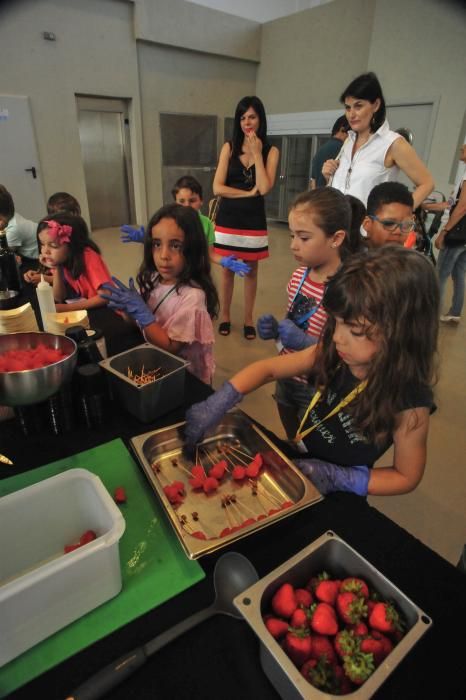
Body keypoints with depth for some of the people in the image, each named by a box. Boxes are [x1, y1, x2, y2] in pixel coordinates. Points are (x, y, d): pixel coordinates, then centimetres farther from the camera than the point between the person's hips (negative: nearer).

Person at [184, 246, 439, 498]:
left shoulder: (410, 404, -27)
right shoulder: (332, 353, -17)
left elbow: (407, 476, -14)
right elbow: (267, 369, -11)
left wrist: (339, 479, -26)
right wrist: (215, 406, -22)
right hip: (296, 464, 4)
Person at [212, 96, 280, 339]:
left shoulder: (271, 151, 1)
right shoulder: (229, 147, 2)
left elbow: (265, 188, -14)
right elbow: (217, 188, -8)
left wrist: (257, 153, -11)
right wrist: (249, 193, -11)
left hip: (254, 220, 0)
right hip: (228, 219, 0)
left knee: (251, 271, 8)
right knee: (228, 270, 8)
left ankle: (248, 319, 22)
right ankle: (225, 316, 24)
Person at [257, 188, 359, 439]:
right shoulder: (299, 275, -4)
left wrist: (306, 342, -31)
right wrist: (275, 328, -9)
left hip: (318, 390, -6)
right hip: (286, 379, 6)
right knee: (291, 448, 27)